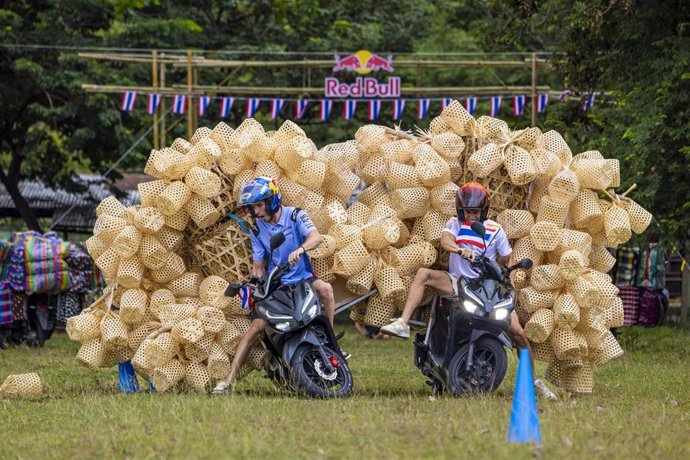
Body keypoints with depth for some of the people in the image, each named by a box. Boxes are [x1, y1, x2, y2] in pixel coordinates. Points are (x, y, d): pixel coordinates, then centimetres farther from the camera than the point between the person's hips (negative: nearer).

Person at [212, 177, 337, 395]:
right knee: (256, 327, -13)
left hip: (302, 278, -1)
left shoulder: (295, 215, -7)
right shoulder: (257, 229, 4)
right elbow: (258, 263, 9)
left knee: (325, 288, -34)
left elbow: (316, 237, -24)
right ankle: (229, 380, -15)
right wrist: (254, 282, -12)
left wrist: (301, 248, -45)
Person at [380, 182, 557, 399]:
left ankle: (533, 380, 2)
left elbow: (508, 261, 8)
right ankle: (403, 323, -36)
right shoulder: (455, 224, 2)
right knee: (423, 274, -25)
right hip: (458, 283, 0)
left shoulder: (495, 230, 4)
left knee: (517, 331, -13)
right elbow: (445, 240, -21)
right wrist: (460, 250, -42)